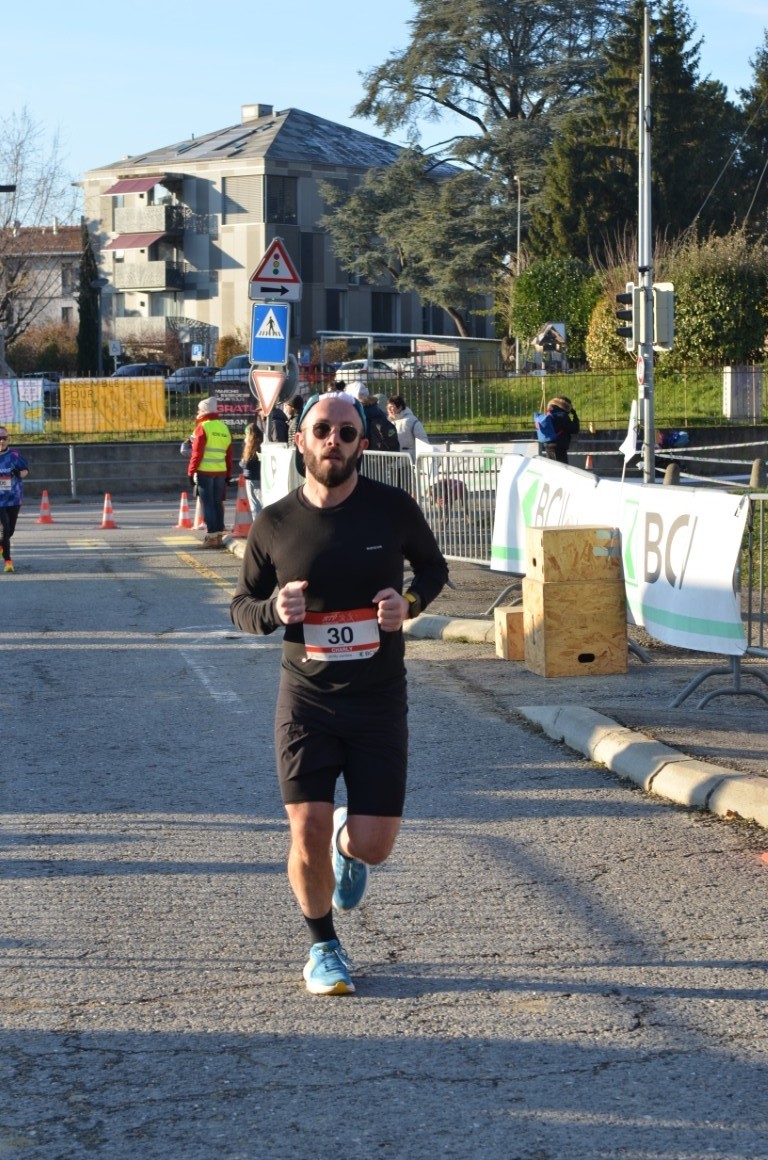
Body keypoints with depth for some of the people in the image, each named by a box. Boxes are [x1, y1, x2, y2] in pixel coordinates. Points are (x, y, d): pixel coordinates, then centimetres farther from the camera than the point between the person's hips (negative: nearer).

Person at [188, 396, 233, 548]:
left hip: (205, 471, -6)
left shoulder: (203, 427, -7)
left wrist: (191, 471, -6)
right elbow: (229, 454, 13)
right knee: (217, 503, 11)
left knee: (207, 504, -2)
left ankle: (212, 536, -5)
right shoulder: (224, 428, 12)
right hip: (221, 472, 6)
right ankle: (219, 535, 11)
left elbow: (197, 452, -10)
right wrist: (228, 473, 18)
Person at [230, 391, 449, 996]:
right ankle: (324, 946, 19)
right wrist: (273, 611, -15)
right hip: (307, 699, 0)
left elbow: (434, 566, 12)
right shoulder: (274, 525, -4)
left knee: (372, 845, -4)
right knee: (308, 832, -8)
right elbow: (241, 604, 8)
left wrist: (410, 602, -10)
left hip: (380, 701, 0)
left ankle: (347, 842, 36)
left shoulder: (393, 509, -6)